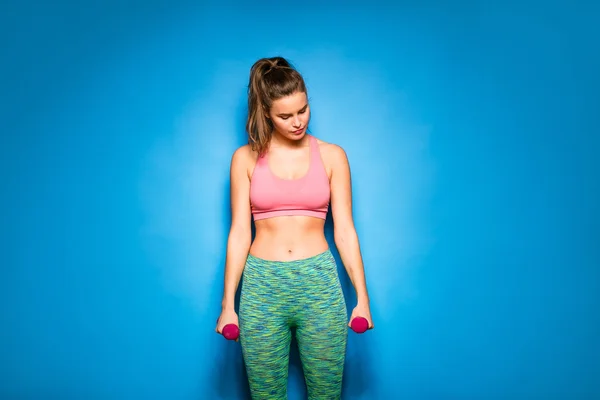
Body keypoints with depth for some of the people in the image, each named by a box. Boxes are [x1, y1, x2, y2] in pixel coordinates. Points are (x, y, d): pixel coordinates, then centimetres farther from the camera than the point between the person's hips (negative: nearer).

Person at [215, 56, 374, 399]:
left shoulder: (332, 156, 2)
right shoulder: (246, 158, 2)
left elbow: (344, 230, 2)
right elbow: (239, 232, 2)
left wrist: (362, 297, -2)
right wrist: (228, 303, 1)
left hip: (320, 283, 0)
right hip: (262, 286, 0)